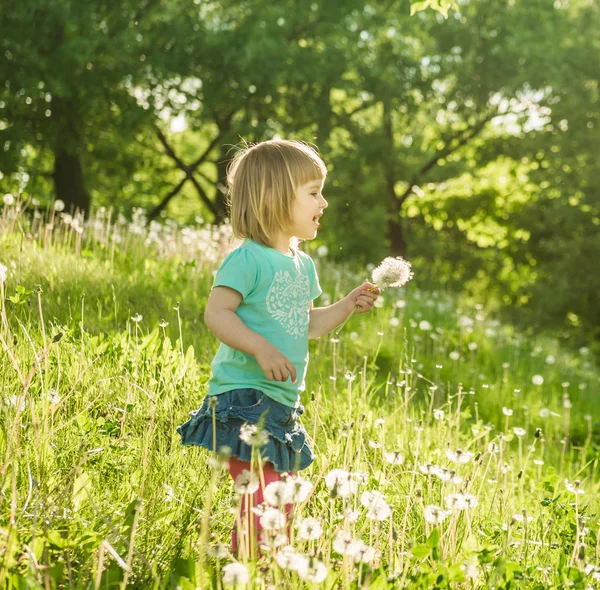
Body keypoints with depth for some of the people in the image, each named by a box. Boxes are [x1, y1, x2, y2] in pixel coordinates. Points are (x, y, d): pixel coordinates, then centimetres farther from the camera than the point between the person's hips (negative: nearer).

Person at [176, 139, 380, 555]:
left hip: (281, 403, 9)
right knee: (263, 497, -15)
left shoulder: (303, 266, 14)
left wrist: (346, 307, 7)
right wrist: (262, 349, -29)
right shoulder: (249, 258, -13)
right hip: (244, 395, -9)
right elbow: (217, 313, -19)